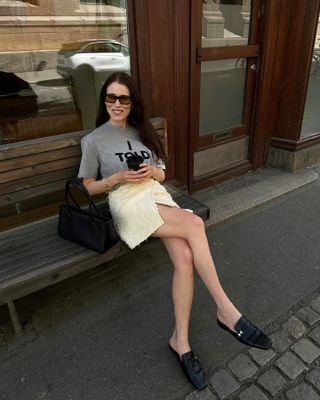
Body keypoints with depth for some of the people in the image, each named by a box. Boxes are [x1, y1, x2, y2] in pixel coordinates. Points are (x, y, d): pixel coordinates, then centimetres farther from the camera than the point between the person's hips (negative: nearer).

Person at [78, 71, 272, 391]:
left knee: (185, 258, -23)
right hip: (128, 203, -4)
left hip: (157, 195, 5)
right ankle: (226, 311, -18)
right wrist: (118, 177, -11)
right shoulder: (93, 140, 7)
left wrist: (152, 171, -3)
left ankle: (180, 340, -10)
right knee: (195, 224, -28)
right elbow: (88, 187, 6)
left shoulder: (142, 132, 20)